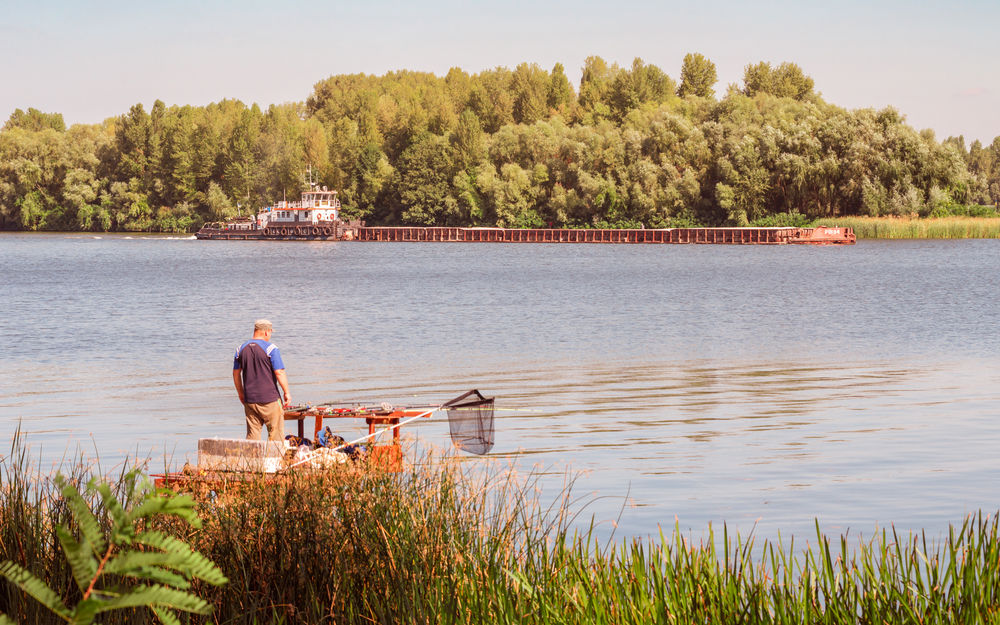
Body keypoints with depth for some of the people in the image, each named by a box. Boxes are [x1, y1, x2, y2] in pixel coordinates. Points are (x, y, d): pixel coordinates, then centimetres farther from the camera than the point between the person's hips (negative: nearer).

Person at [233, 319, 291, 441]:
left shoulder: (241, 349, 8)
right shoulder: (270, 348, -8)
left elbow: (236, 374, 14)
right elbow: (279, 373, -11)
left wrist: (241, 394, 23)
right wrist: (286, 393, -3)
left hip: (249, 399, 5)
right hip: (269, 399, -5)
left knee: (252, 434, 8)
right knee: (276, 433, 2)